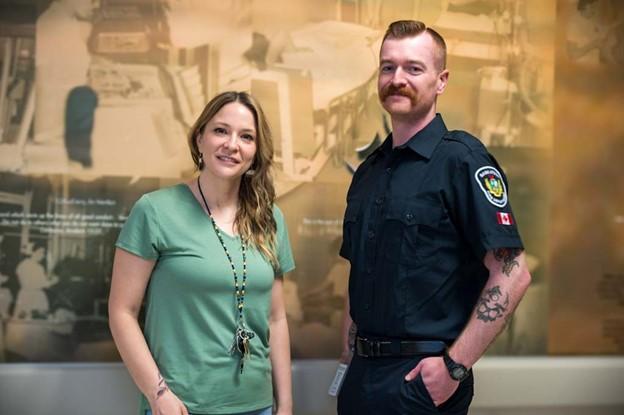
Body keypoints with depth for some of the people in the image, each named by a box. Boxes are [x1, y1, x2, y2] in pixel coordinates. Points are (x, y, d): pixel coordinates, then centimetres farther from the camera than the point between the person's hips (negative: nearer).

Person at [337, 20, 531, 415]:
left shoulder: (461, 158, -11)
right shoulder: (368, 171, 10)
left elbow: (512, 275, -17)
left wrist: (455, 365, -18)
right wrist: (349, 360, 10)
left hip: (421, 378, -7)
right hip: (363, 374, 7)